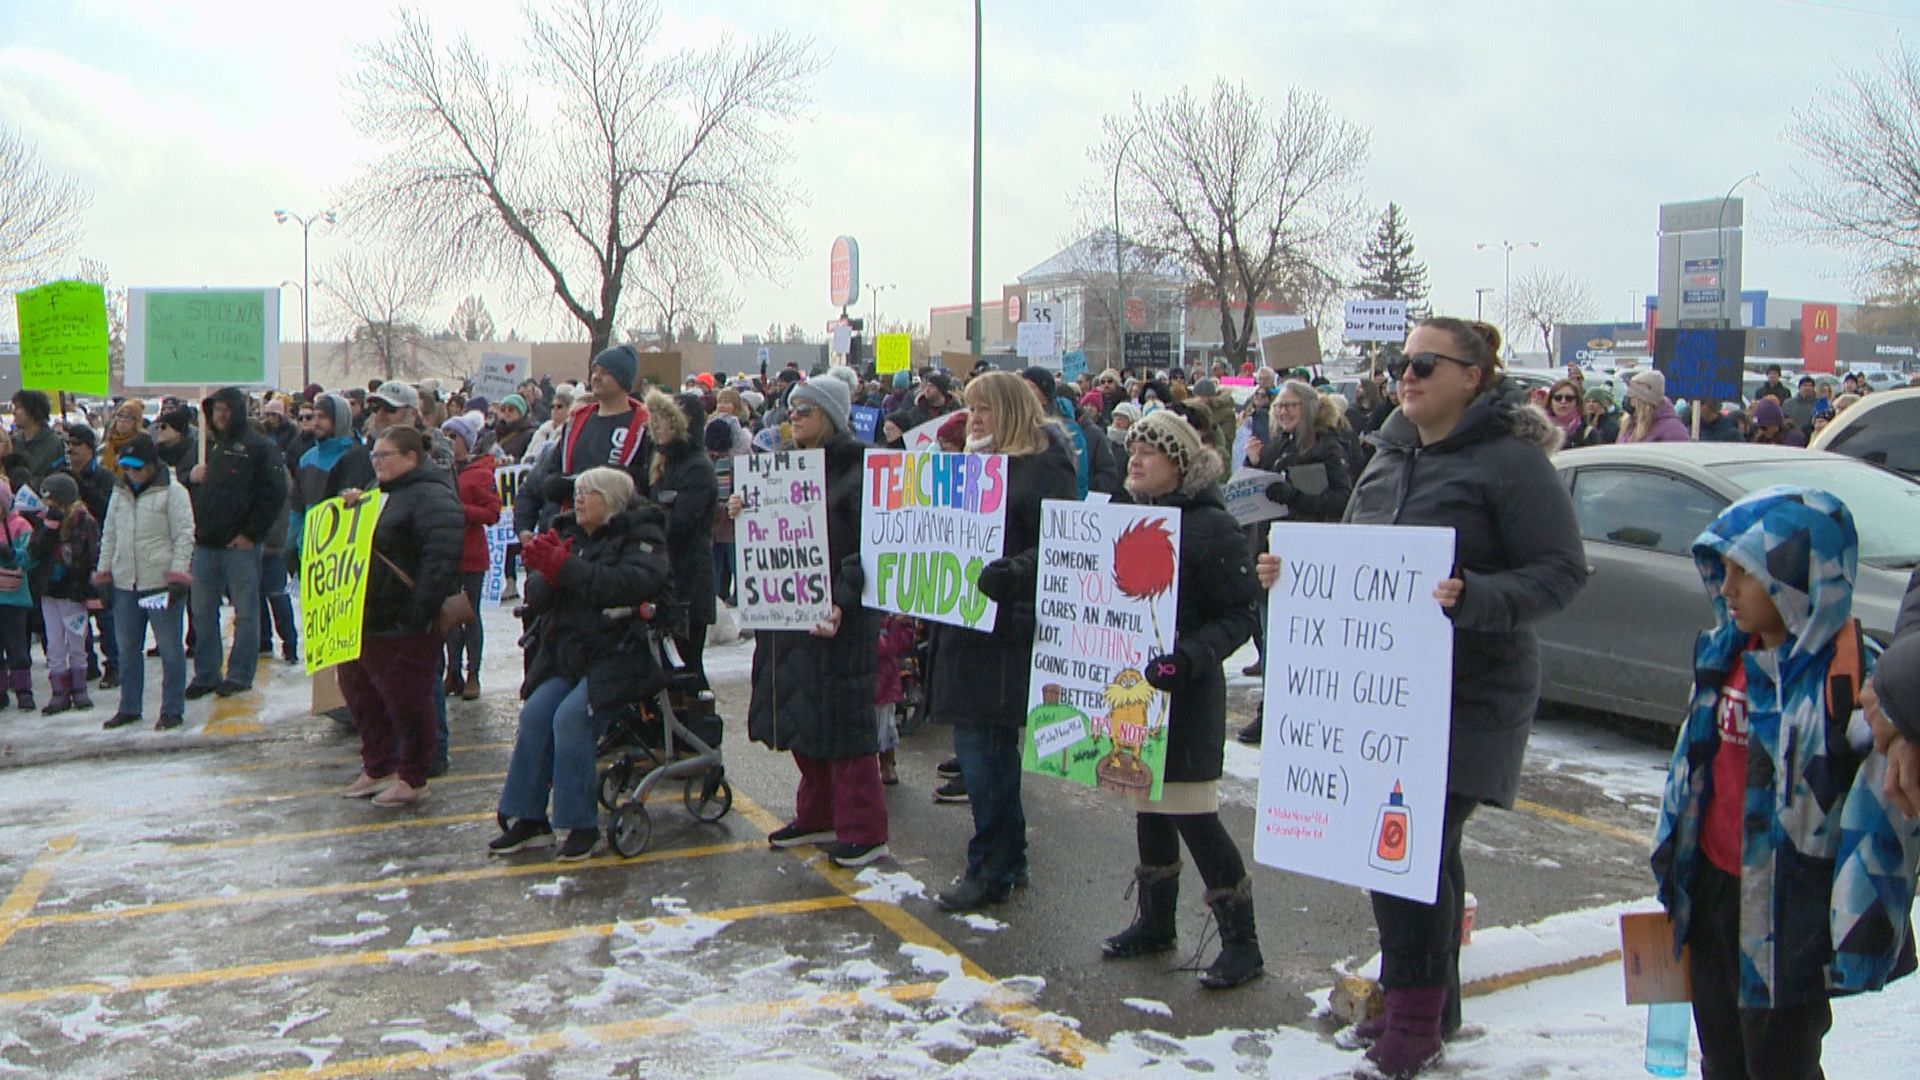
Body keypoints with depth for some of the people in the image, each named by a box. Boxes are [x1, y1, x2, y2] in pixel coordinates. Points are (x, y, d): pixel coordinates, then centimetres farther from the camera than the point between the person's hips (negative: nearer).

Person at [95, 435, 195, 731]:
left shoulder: (173, 493, -6)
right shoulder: (119, 494, 14)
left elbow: (184, 536, -9)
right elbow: (109, 537, 19)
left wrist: (178, 574, -16)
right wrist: (103, 574, 13)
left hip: (161, 583, -6)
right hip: (125, 584, 6)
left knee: (170, 648, -1)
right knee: (128, 648, 13)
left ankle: (172, 710, 7)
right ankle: (129, 708, 24)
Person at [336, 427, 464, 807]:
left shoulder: (431, 497, -15)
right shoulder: (380, 495, 18)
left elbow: (441, 559, -25)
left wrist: (418, 613, -27)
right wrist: (348, 509, 8)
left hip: (402, 625, -10)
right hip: (363, 621, 10)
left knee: (407, 702, 0)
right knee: (362, 696, 17)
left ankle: (412, 779, 13)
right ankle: (377, 769, 32)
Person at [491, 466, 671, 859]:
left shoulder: (641, 535, -2)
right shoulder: (568, 533, 17)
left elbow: (634, 584, -24)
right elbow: (537, 598, 9)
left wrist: (566, 568, -23)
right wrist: (545, 570, -14)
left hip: (619, 654, -6)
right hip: (565, 657, 6)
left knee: (571, 716, -24)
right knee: (534, 713, -15)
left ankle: (582, 824, -13)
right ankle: (528, 819, -5)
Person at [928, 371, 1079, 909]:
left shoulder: (1043, 466, -9)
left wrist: (1010, 573, -34)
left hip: (1005, 629, -9)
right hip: (962, 621, 9)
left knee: (986, 752, -5)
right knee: (978, 749, 13)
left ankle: (992, 869, 8)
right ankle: (1007, 860, 25)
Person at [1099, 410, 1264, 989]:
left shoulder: (1212, 526, -13)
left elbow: (1241, 616, -15)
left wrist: (1188, 658, -28)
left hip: (1186, 695, -7)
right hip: (1133, 684, 7)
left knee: (1192, 813, -5)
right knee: (1148, 806, 16)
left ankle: (1241, 941, 8)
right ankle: (1153, 921, 31)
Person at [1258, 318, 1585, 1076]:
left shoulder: (1511, 460, -11)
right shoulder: (1390, 457, 13)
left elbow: (1562, 572, -15)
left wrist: (1473, 598, -29)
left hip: (1469, 696, -7)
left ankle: (1415, 1019, 9)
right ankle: (1428, 1006, 31)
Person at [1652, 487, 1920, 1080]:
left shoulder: (1856, 680, -19)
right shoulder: (1725, 655, 4)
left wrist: (1861, 935, -18)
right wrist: (1670, 858, 19)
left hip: (1791, 915, -7)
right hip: (1712, 895, 7)